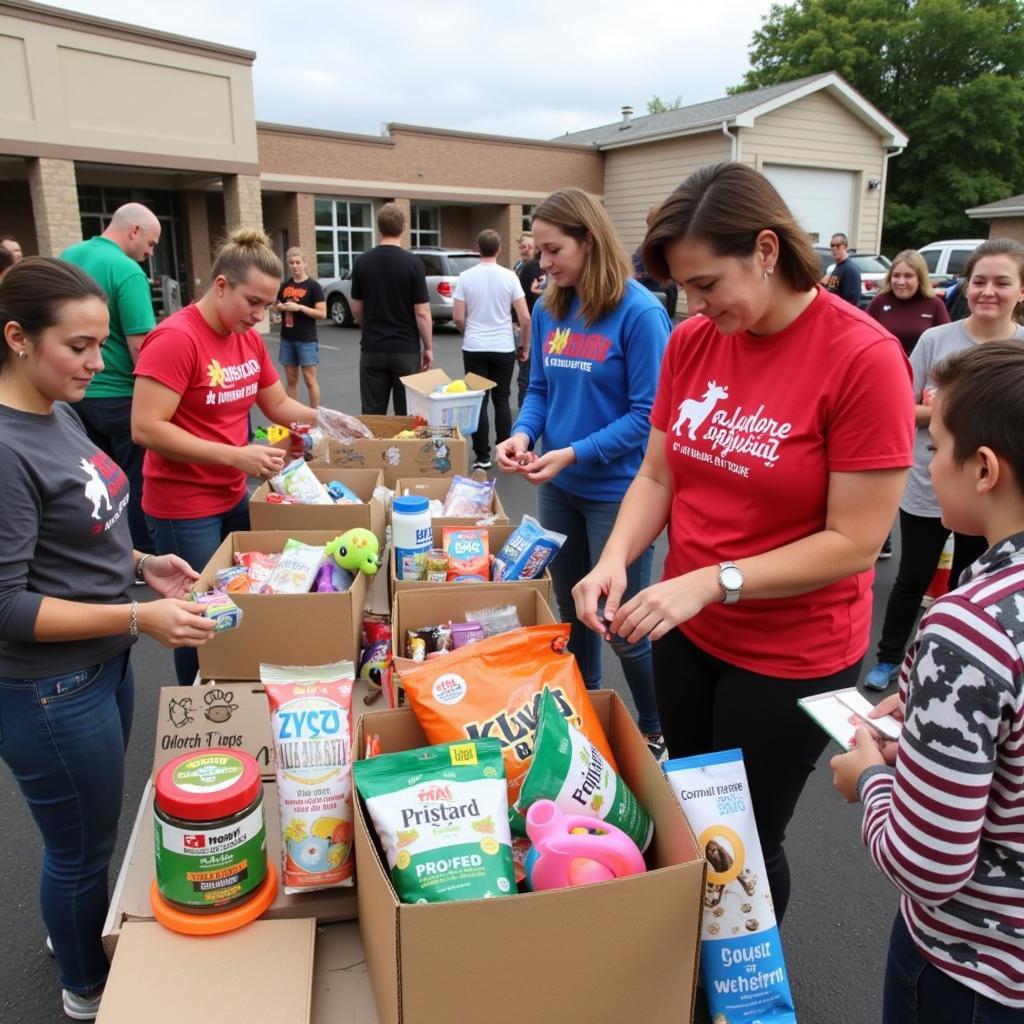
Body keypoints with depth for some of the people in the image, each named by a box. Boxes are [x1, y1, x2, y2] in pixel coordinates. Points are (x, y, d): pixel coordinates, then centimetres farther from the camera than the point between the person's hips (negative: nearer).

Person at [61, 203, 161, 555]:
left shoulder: (67, 258, 7)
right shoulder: (128, 271, -18)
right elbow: (139, 344, -22)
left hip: (76, 393, 8)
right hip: (119, 396, -7)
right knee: (136, 481, 5)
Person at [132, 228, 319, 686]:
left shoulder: (250, 339, 5)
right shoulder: (175, 338, -20)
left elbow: (277, 404, 17)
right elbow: (145, 428, -25)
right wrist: (236, 456, -27)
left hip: (233, 498, 8)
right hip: (184, 510, -8)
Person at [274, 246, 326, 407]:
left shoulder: (313, 286, -6)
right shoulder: (285, 286, 9)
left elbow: (322, 314, -12)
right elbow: (276, 306, 22)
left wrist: (300, 307, -20)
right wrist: (281, 307, -2)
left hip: (307, 340, -5)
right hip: (287, 339, 5)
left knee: (310, 379, -2)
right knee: (291, 380, 10)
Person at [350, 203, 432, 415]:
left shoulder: (362, 262, 0)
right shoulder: (413, 263, -10)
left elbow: (356, 309, 8)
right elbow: (421, 313, -11)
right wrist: (428, 347, 0)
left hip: (372, 349, 3)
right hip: (406, 349, -3)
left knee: (372, 415, 7)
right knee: (407, 415, 5)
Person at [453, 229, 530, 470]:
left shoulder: (466, 277, -3)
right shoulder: (509, 277, -4)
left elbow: (458, 318, -2)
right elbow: (525, 318, -6)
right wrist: (524, 346, 8)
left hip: (474, 348, 0)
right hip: (504, 348, 0)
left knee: (478, 401, 5)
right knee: (501, 400, 11)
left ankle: (482, 457, 6)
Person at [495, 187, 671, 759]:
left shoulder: (639, 312, -16)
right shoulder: (549, 310, 4)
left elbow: (648, 412, -17)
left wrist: (575, 453, -23)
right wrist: (524, 433, -9)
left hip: (617, 491, -6)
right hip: (559, 489, 7)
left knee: (624, 626, 5)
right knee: (573, 614, 20)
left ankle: (657, 735, 28)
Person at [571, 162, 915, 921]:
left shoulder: (864, 357, -20)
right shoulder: (691, 343, -3)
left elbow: (856, 541, -20)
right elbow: (657, 475, 2)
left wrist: (712, 581, -27)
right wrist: (616, 560, -15)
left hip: (793, 654, -5)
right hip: (687, 629, 6)